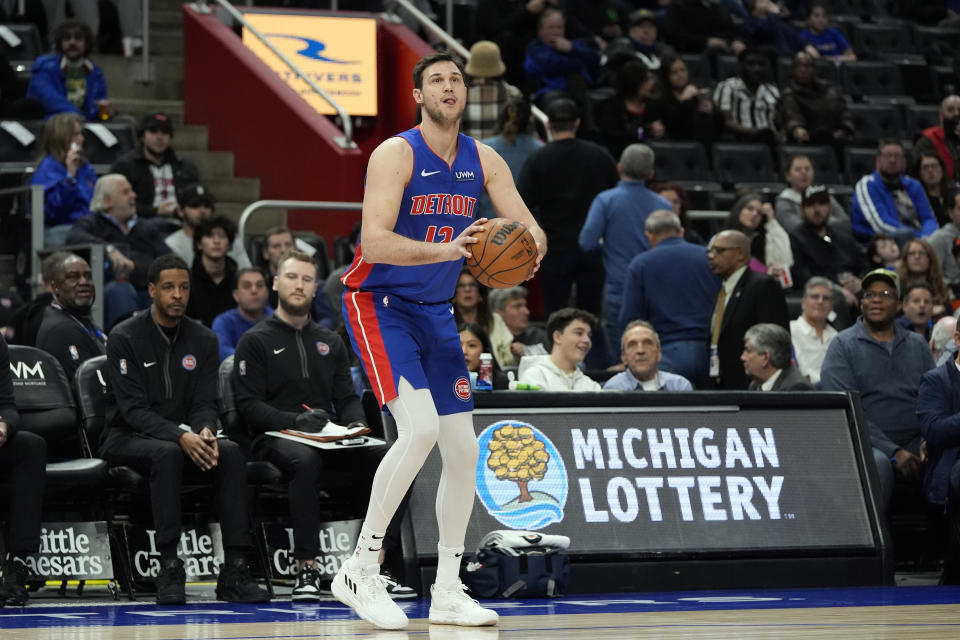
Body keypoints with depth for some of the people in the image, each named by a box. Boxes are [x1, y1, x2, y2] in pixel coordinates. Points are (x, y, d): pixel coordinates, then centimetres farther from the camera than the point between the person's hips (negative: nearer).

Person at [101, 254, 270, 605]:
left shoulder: (203, 339, 7)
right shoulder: (124, 338, -9)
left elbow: (205, 403, 2)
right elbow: (134, 408, -16)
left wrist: (204, 432, -23)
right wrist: (181, 437, -31)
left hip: (184, 436, 4)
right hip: (127, 438, -4)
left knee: (231, 453, -26)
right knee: (167, 454, -38)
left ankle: (234, 569, -30)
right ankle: (169, 570, -37)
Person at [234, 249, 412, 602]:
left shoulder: (331, 343, 22)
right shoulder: (255, 341, 6)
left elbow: (347, 398, 17)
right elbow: (249, 405, -4)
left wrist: (358, 424, -7)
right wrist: (295, 420, -21)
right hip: (274, 438, -5)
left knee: (386, 458, -24)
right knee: (305, 459, -41)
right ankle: (307, 567, -39)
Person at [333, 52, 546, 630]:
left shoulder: (484, 160, 4)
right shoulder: (396, 154, -15)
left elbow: (529, 227, 1)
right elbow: (374, 241, -25)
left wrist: (529, 246, -23)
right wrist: (447, 250, -39)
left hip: (435, 312, 7)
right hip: (378, 304, -7)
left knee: (464, 448, 5)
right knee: (420, 428, -24)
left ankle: (448, 592, 15)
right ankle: (361, 570, -14)